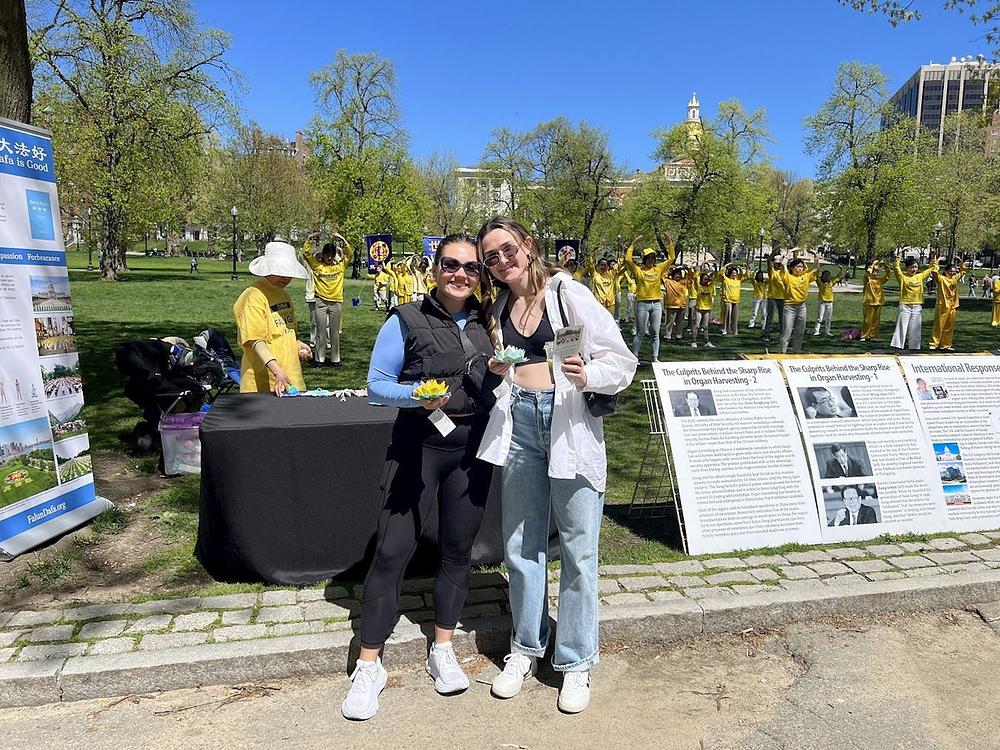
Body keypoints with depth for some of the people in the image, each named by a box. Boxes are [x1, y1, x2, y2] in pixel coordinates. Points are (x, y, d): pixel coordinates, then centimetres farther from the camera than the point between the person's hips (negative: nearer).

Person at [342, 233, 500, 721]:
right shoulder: (406, 321, -6)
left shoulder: (486, 322, 7)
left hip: (472, 448, 4)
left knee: (457, 550, 12)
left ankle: (442, 652, 29)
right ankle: (368, 667, 10)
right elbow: (376, 386, -6)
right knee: (392, 551, -4)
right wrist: (416, 395, -24)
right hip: (419, 444, -4)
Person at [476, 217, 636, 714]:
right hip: (518, 423, 5)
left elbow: (622, 360, -6)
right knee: (521, 544, 12)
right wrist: (495, 370, 3)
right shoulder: (499, 306, 13)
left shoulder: (568, 293, -4)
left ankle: (575, 661, 19)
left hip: (570, 425, -5)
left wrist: (586, 375, -25)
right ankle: (526, 647, 30)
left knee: (578, 548, 2)